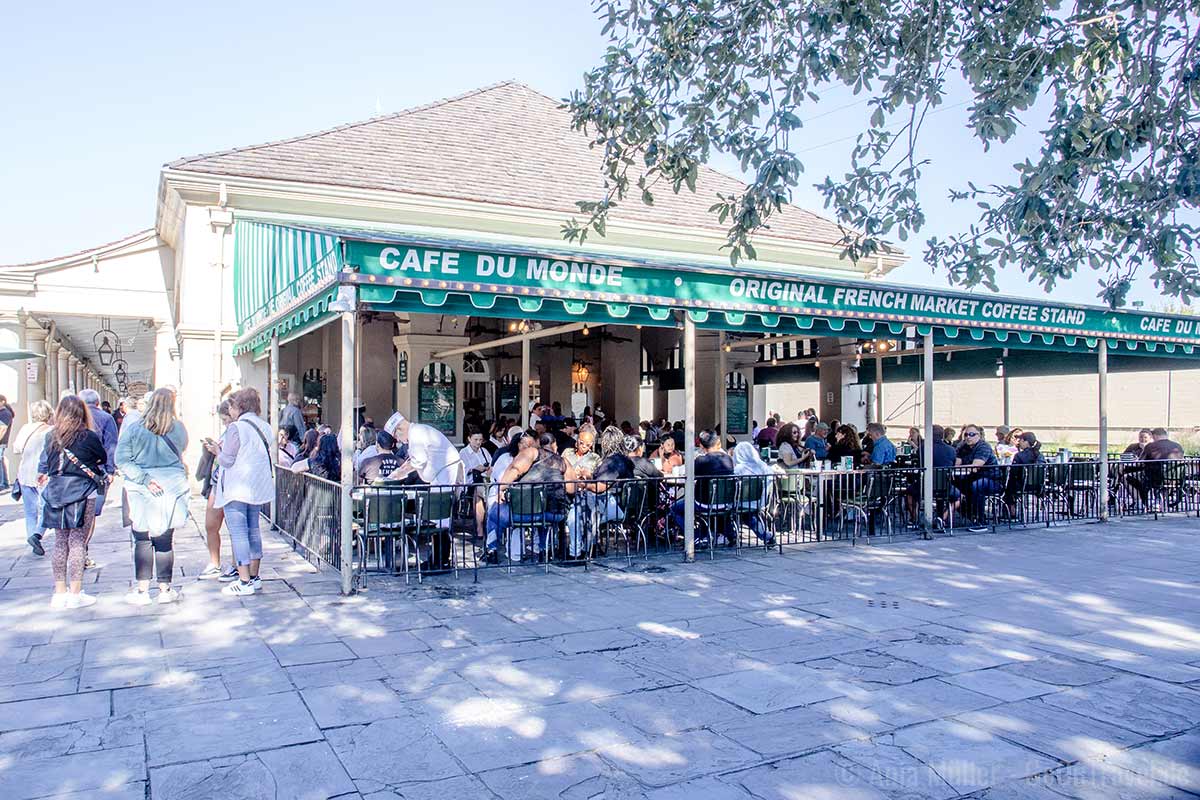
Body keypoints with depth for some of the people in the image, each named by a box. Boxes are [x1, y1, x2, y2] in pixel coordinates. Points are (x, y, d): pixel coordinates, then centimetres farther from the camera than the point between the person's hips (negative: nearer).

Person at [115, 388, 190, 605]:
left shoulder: (135, 428, -5)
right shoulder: (179, 429, -3)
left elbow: (122, 459, -9)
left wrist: (144, 478, -12)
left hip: (142, 492, -1)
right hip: (172, 489, 1)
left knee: (142, 540, 7)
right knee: (165, 541, 8)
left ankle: (142, 590, 10)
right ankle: (165, 589, 13)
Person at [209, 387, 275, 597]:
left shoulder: (236, 427, -13)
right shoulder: (264, 427, 9)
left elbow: (227, 460, -13)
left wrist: (217, 451, 7)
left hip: (237, 489, -8)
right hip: (257, 488, 8)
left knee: (238, 532, -4)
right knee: (253, 530, 14)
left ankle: (244, 582, -4)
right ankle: (254, 577, 20)